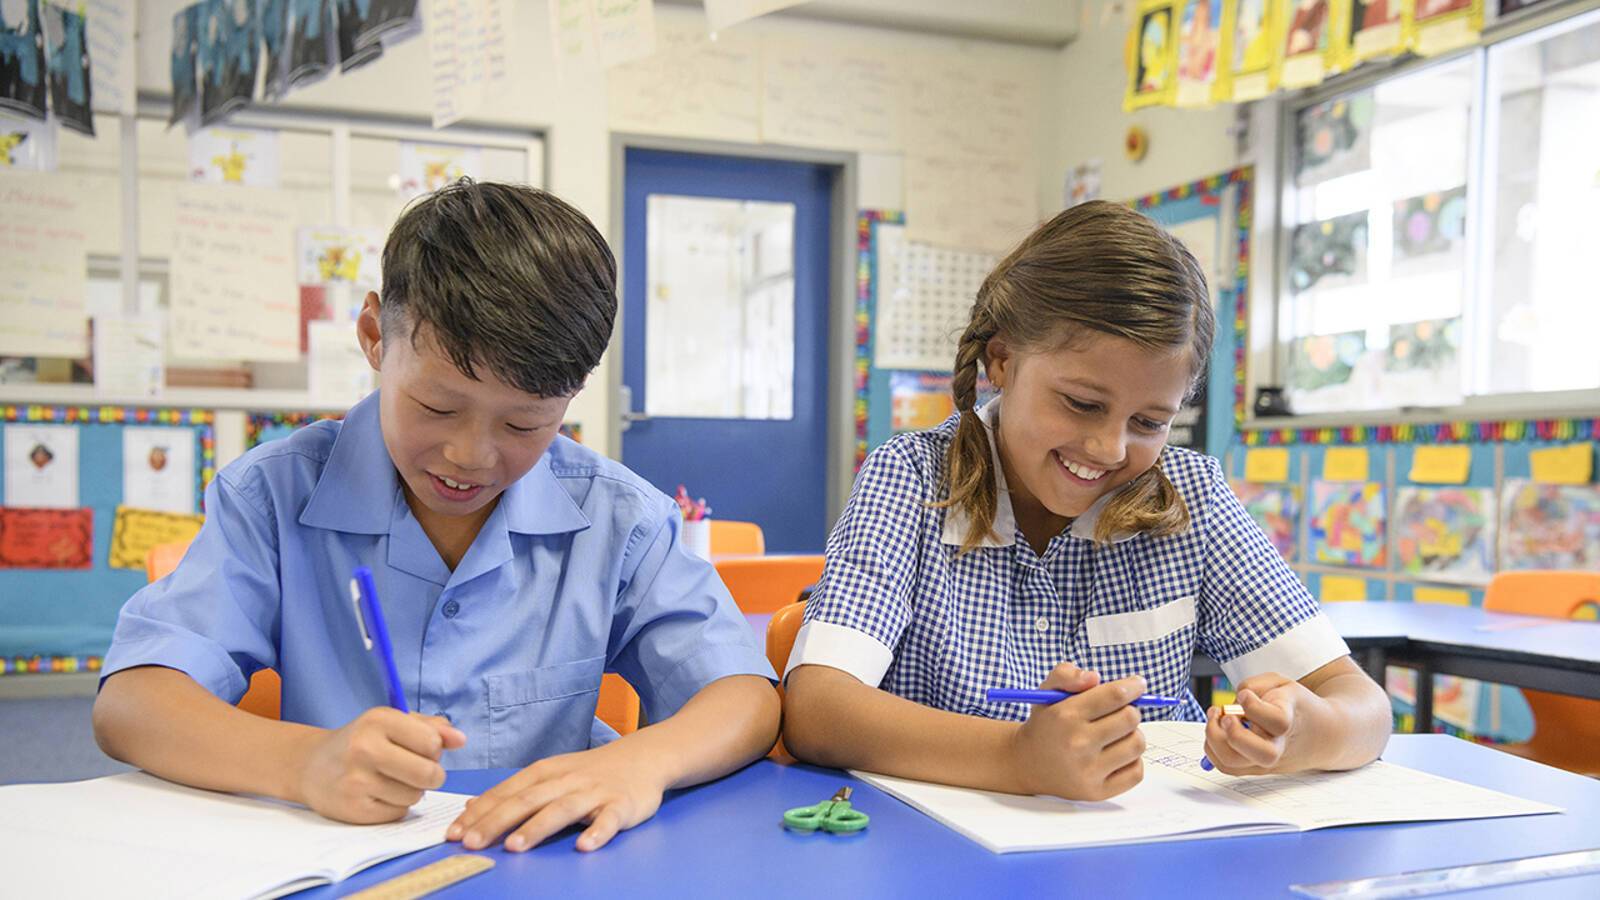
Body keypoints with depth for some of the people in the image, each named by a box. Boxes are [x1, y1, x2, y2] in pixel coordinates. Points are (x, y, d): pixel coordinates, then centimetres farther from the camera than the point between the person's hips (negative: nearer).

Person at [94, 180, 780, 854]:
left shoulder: (614, 519, -4)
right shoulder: (278, 495, -5)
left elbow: (747, 697, -6)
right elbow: (127, 704, -12)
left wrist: (643, 761, -28)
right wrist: (304, 761, -31)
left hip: (545, 868, 0)